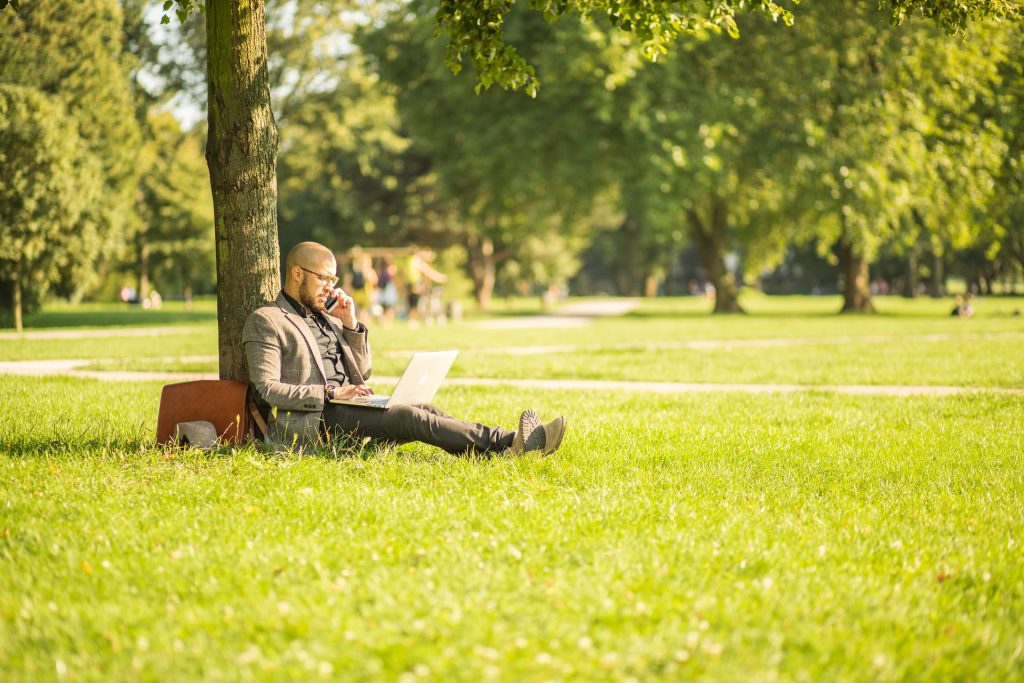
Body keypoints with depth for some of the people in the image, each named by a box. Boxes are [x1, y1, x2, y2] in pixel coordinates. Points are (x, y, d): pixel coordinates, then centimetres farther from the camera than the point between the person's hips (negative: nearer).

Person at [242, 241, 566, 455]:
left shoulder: (324, 317, 24)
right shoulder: (266, 321, 0)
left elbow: (361, 374, 21)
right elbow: (268, 389, -12)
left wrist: (350, 324, 8)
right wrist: (329, 392, -18)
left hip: (348, 410, 8)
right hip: (311, 421, -8)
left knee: (426, 411, -17)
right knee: (410, 417, -25)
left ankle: (506, 447, -34)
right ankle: (510, 441, -33)